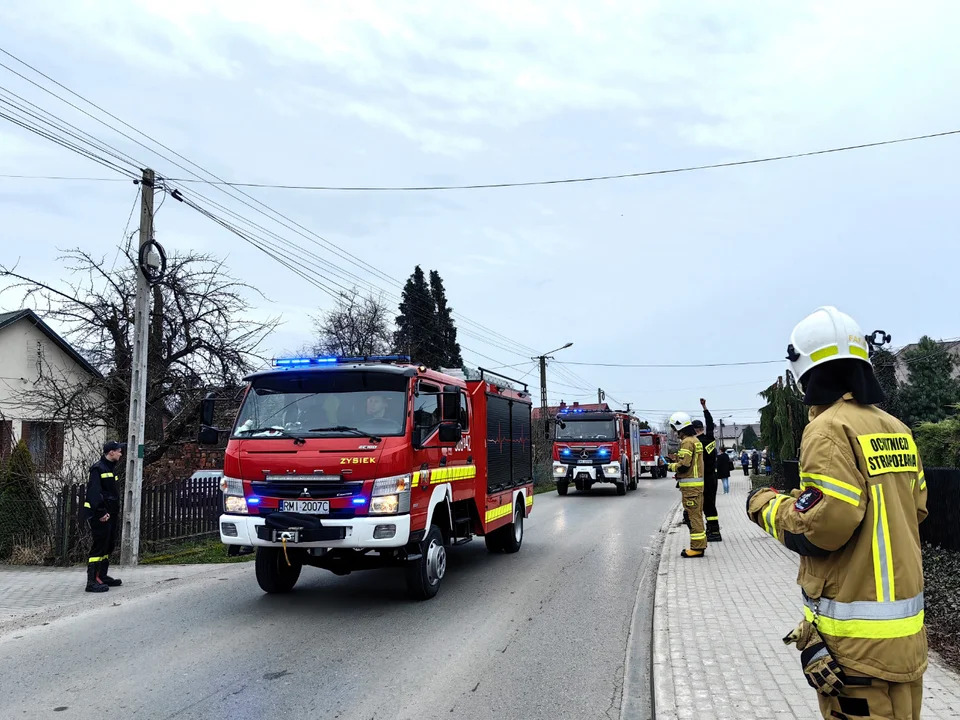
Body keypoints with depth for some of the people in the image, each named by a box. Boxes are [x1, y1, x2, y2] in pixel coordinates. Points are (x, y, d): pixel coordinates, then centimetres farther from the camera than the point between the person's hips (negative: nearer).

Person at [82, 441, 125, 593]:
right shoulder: (98, 468, -13)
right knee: (99, 546, -9)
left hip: (111, 514, 10)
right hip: (101, 516, -10)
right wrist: (101, 513, -24)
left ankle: (103, 576, 27)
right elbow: (94, 492, -21)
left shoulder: (111, 468, 17)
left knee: (109, 545, 16)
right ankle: (92, 582, -6)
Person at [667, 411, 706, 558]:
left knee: (693, 515, -6)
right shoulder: (695, 440, 16)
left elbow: (684, 466, -21)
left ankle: (697, 547, -3)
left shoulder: (687, 442, -16)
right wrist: (676, 458, 13)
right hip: (698, 483, 10)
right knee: (696, 515, 14)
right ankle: (699, 545, 20)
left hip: (690, 485, -10)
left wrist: (671, 466, -4)